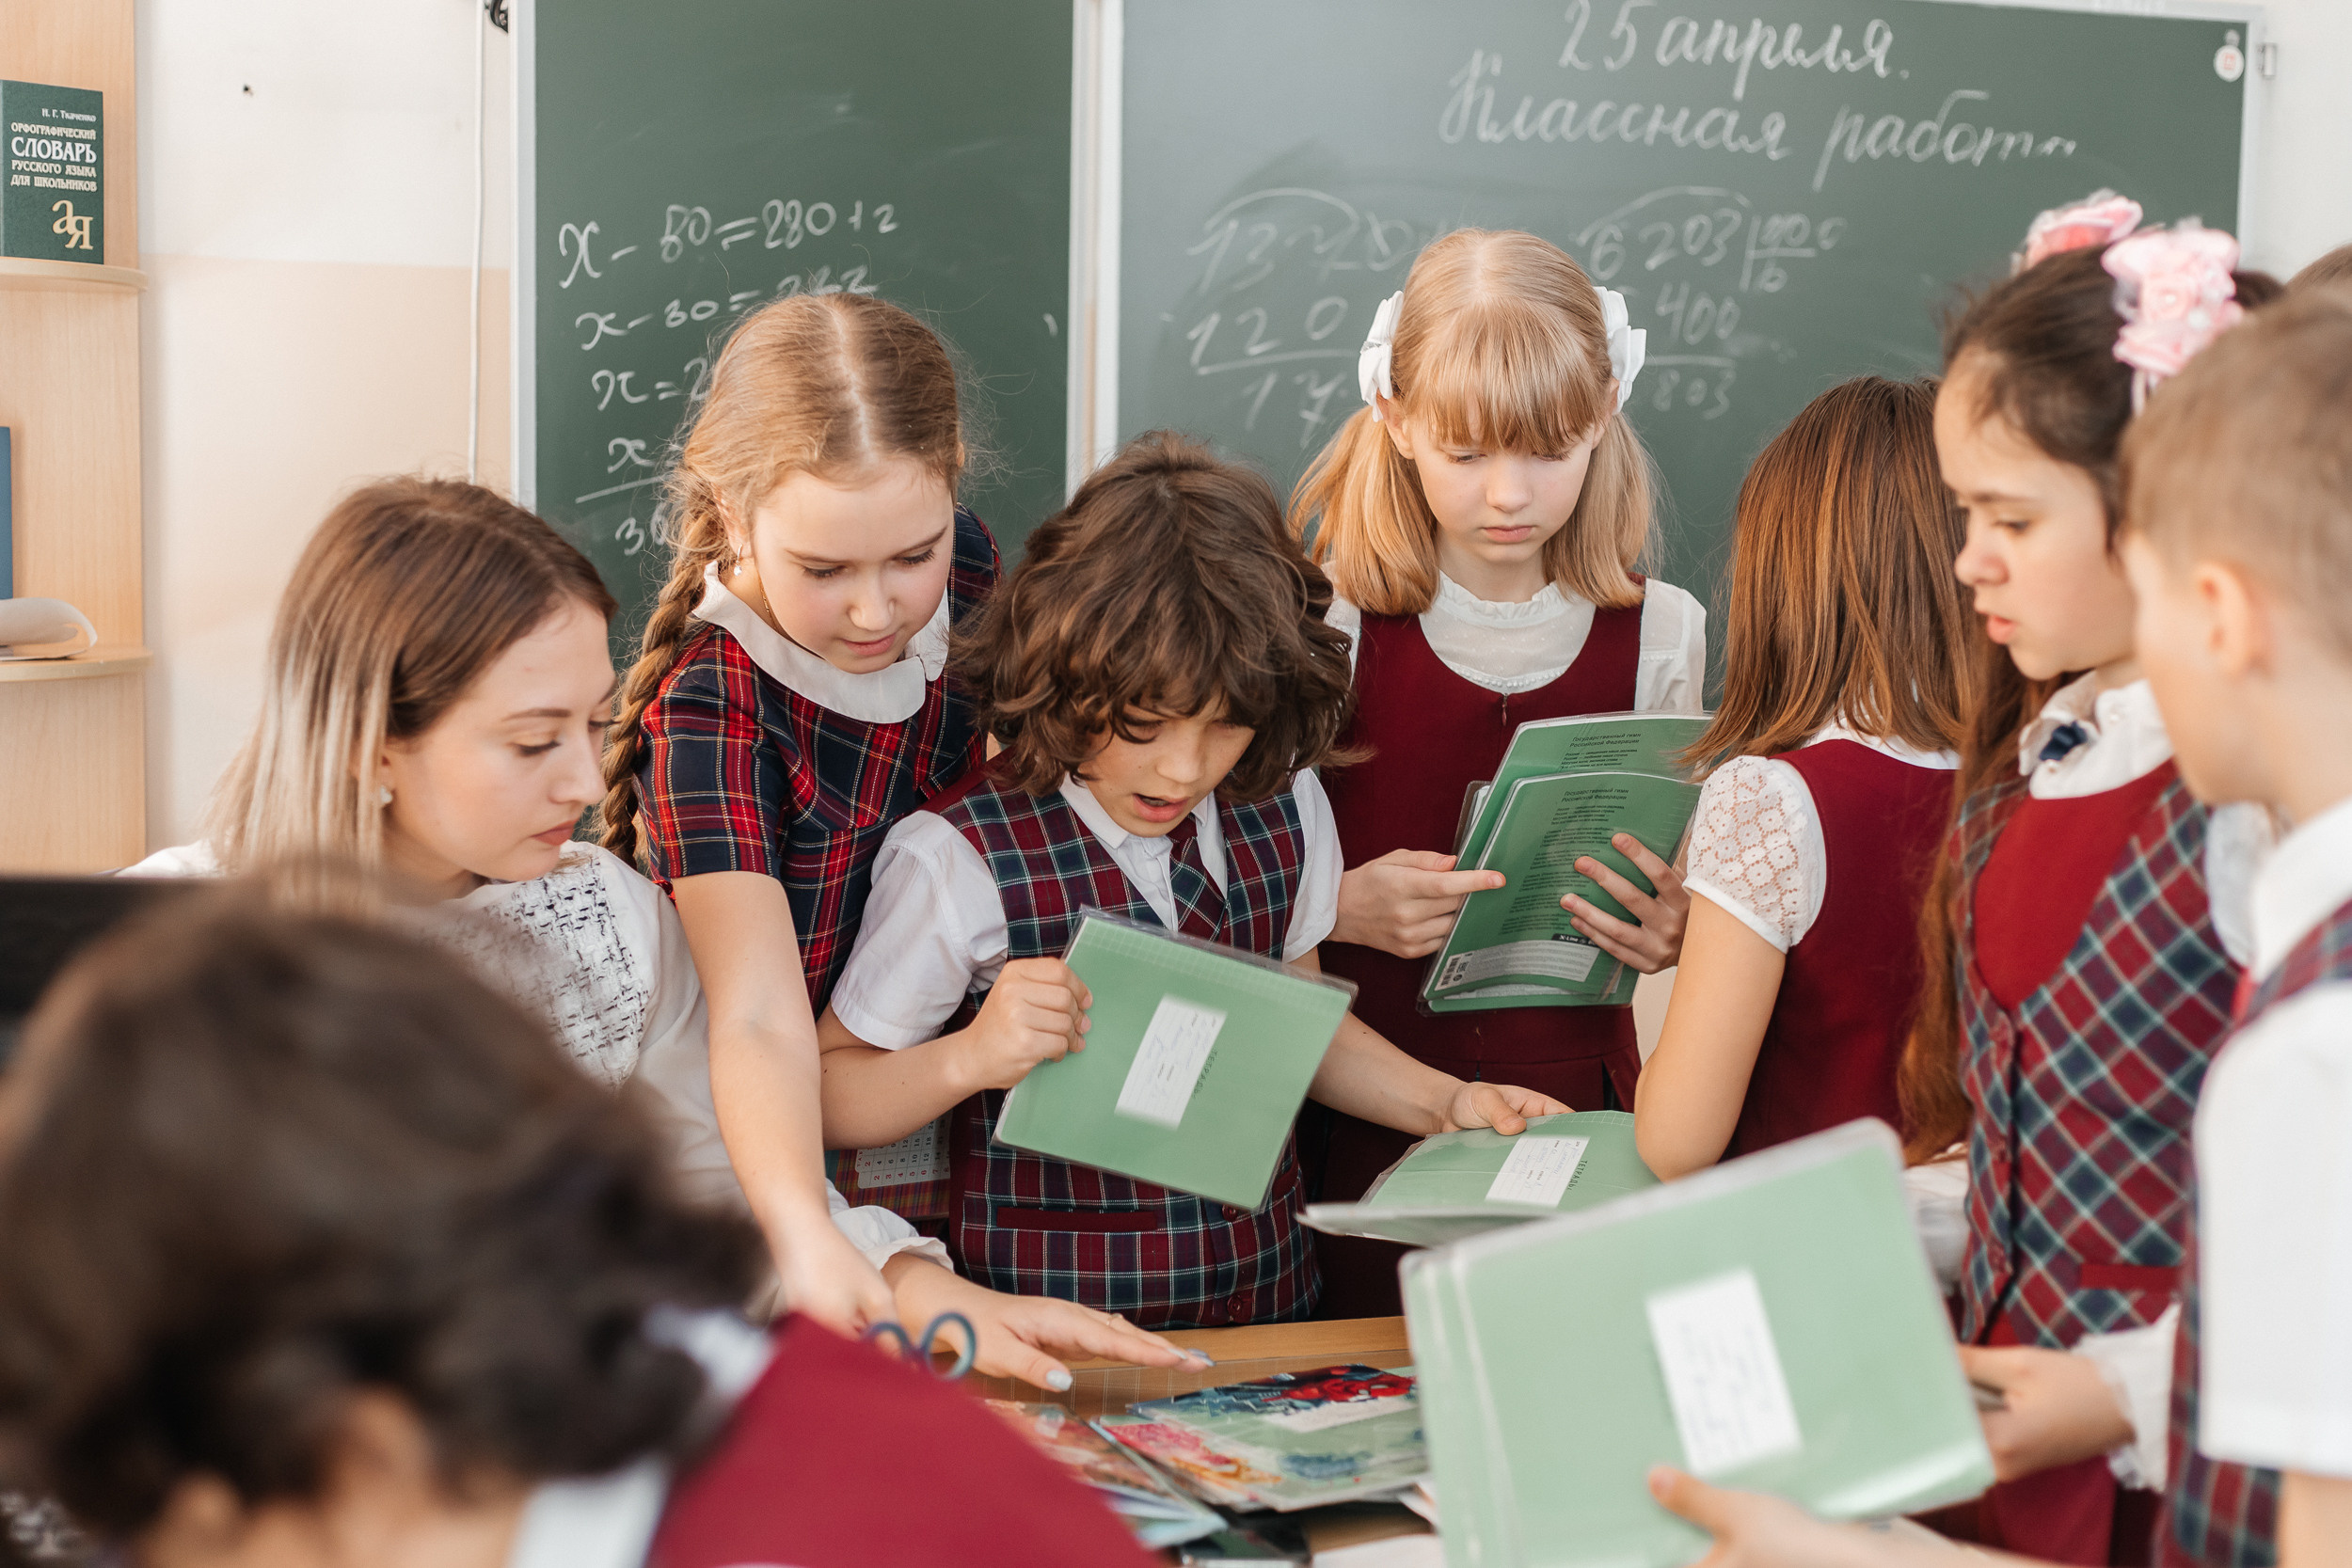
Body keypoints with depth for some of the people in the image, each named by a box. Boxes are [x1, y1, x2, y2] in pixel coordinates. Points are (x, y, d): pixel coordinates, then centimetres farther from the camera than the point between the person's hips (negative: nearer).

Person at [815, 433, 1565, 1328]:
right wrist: (970, 1058, -20)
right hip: (1057, 1337, -5)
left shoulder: (1285, 809, 5)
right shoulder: (960, 858, -11)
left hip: (1264, 1307, 5)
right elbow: (828, 1094, -2)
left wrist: (1445, 1104, 8)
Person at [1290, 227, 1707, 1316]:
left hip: (1575, 1092, 2)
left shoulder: (1657, 634, 3)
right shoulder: (1331, 626, -5)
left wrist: (1674, 933, -10)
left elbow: (1673, 892, 12)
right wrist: (1342, 908, -20)